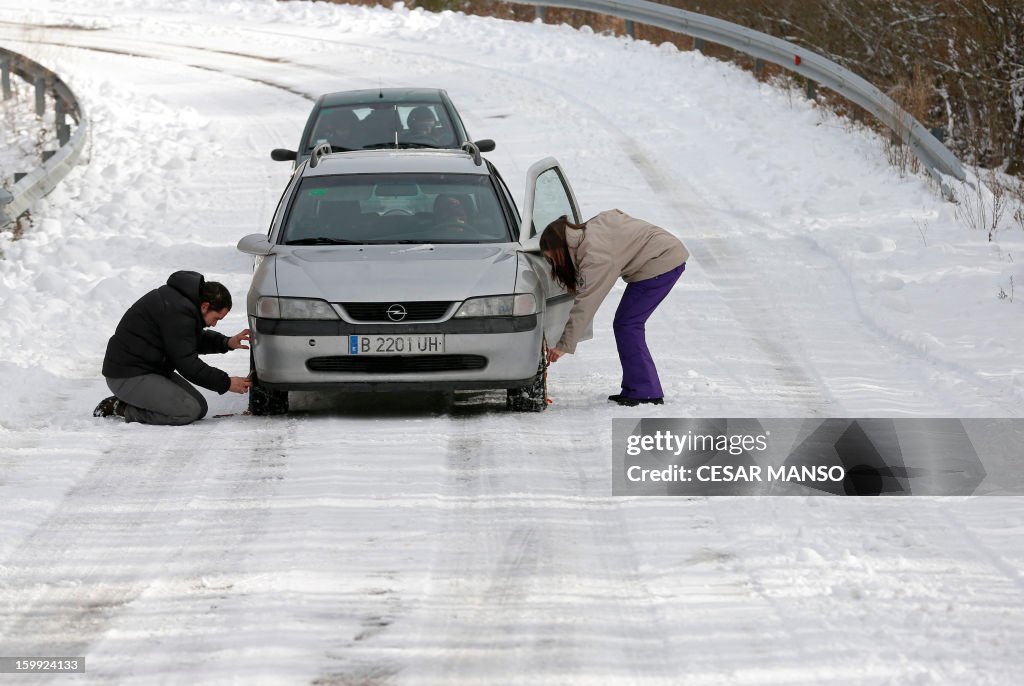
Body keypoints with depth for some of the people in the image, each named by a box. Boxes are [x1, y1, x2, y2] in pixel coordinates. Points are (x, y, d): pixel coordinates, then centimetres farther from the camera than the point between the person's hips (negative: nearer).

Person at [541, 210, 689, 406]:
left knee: (626, 325, -10)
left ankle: (644, 392, -9)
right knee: (628, 325, 10)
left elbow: (585, 304, -26)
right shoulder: (587, 233, 2)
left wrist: (564, 345, -23)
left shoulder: (595, 255, -25)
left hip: (662, 262, -10)